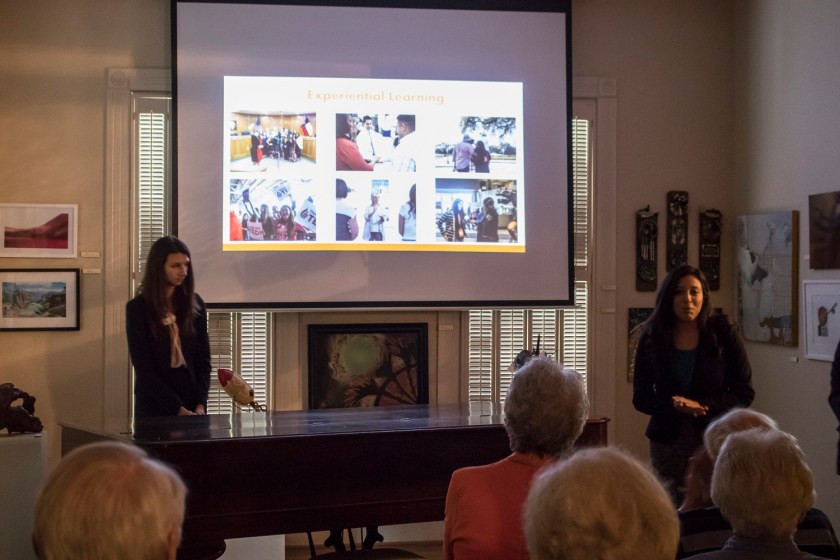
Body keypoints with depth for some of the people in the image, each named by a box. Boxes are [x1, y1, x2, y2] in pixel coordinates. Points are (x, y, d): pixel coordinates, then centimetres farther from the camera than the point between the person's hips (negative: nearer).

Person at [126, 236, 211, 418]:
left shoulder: (195, 304, 4)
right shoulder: (138, 308, -6)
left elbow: (203, 360, 4)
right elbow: (143, 368, -9)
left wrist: (200, 405, -9)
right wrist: (177, 409, -15)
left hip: (191, 406, 3)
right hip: (154, 407, -3)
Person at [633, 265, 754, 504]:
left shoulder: (724, 333, 0)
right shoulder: (651, 338, 3)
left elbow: (745, 393, 0)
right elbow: (640, 398, 4)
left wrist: (701, 405, -15)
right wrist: (676, 406, -15)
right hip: (668, 442, 1)